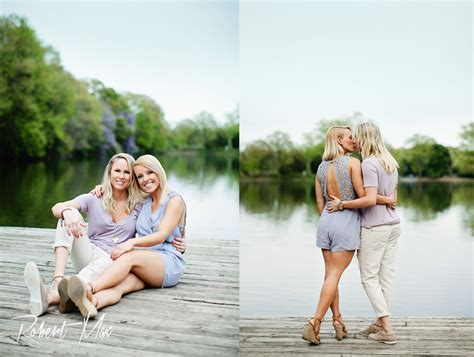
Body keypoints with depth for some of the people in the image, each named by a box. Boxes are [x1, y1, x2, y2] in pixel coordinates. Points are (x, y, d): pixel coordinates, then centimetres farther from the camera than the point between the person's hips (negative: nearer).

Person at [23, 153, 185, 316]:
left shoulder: (139, 205, 8)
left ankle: (53, 296, -61)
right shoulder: (94, 199, 6)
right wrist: (67, 212, -34)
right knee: (71, 214, -22)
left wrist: (176, 241, -6)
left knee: (105, 262, -39)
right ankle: (57, 281, -41)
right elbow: (57, 207, -9)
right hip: (89, 253, 2)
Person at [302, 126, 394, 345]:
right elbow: (363, 195, -12)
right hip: (347, 220, -5)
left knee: (330, 273, 11)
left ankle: (337, 320, 15)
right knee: (335, 275, -3)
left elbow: (320, 202, 10)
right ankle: (314, 323, -7)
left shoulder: (321, 167, 8)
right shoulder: (353, 162, -8)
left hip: (326, 220, 6)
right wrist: (387, 200, 2)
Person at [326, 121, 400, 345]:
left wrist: (342, 204, -16)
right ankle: (380, 322, 18)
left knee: (369, 277, 0)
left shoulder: (369, 163, -16)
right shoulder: (390, 162, 11)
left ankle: (387, 330, 0)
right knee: (386, 275, 10)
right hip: (393, 224, 8)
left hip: (375, 227, -8)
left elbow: (370, 200, -24)